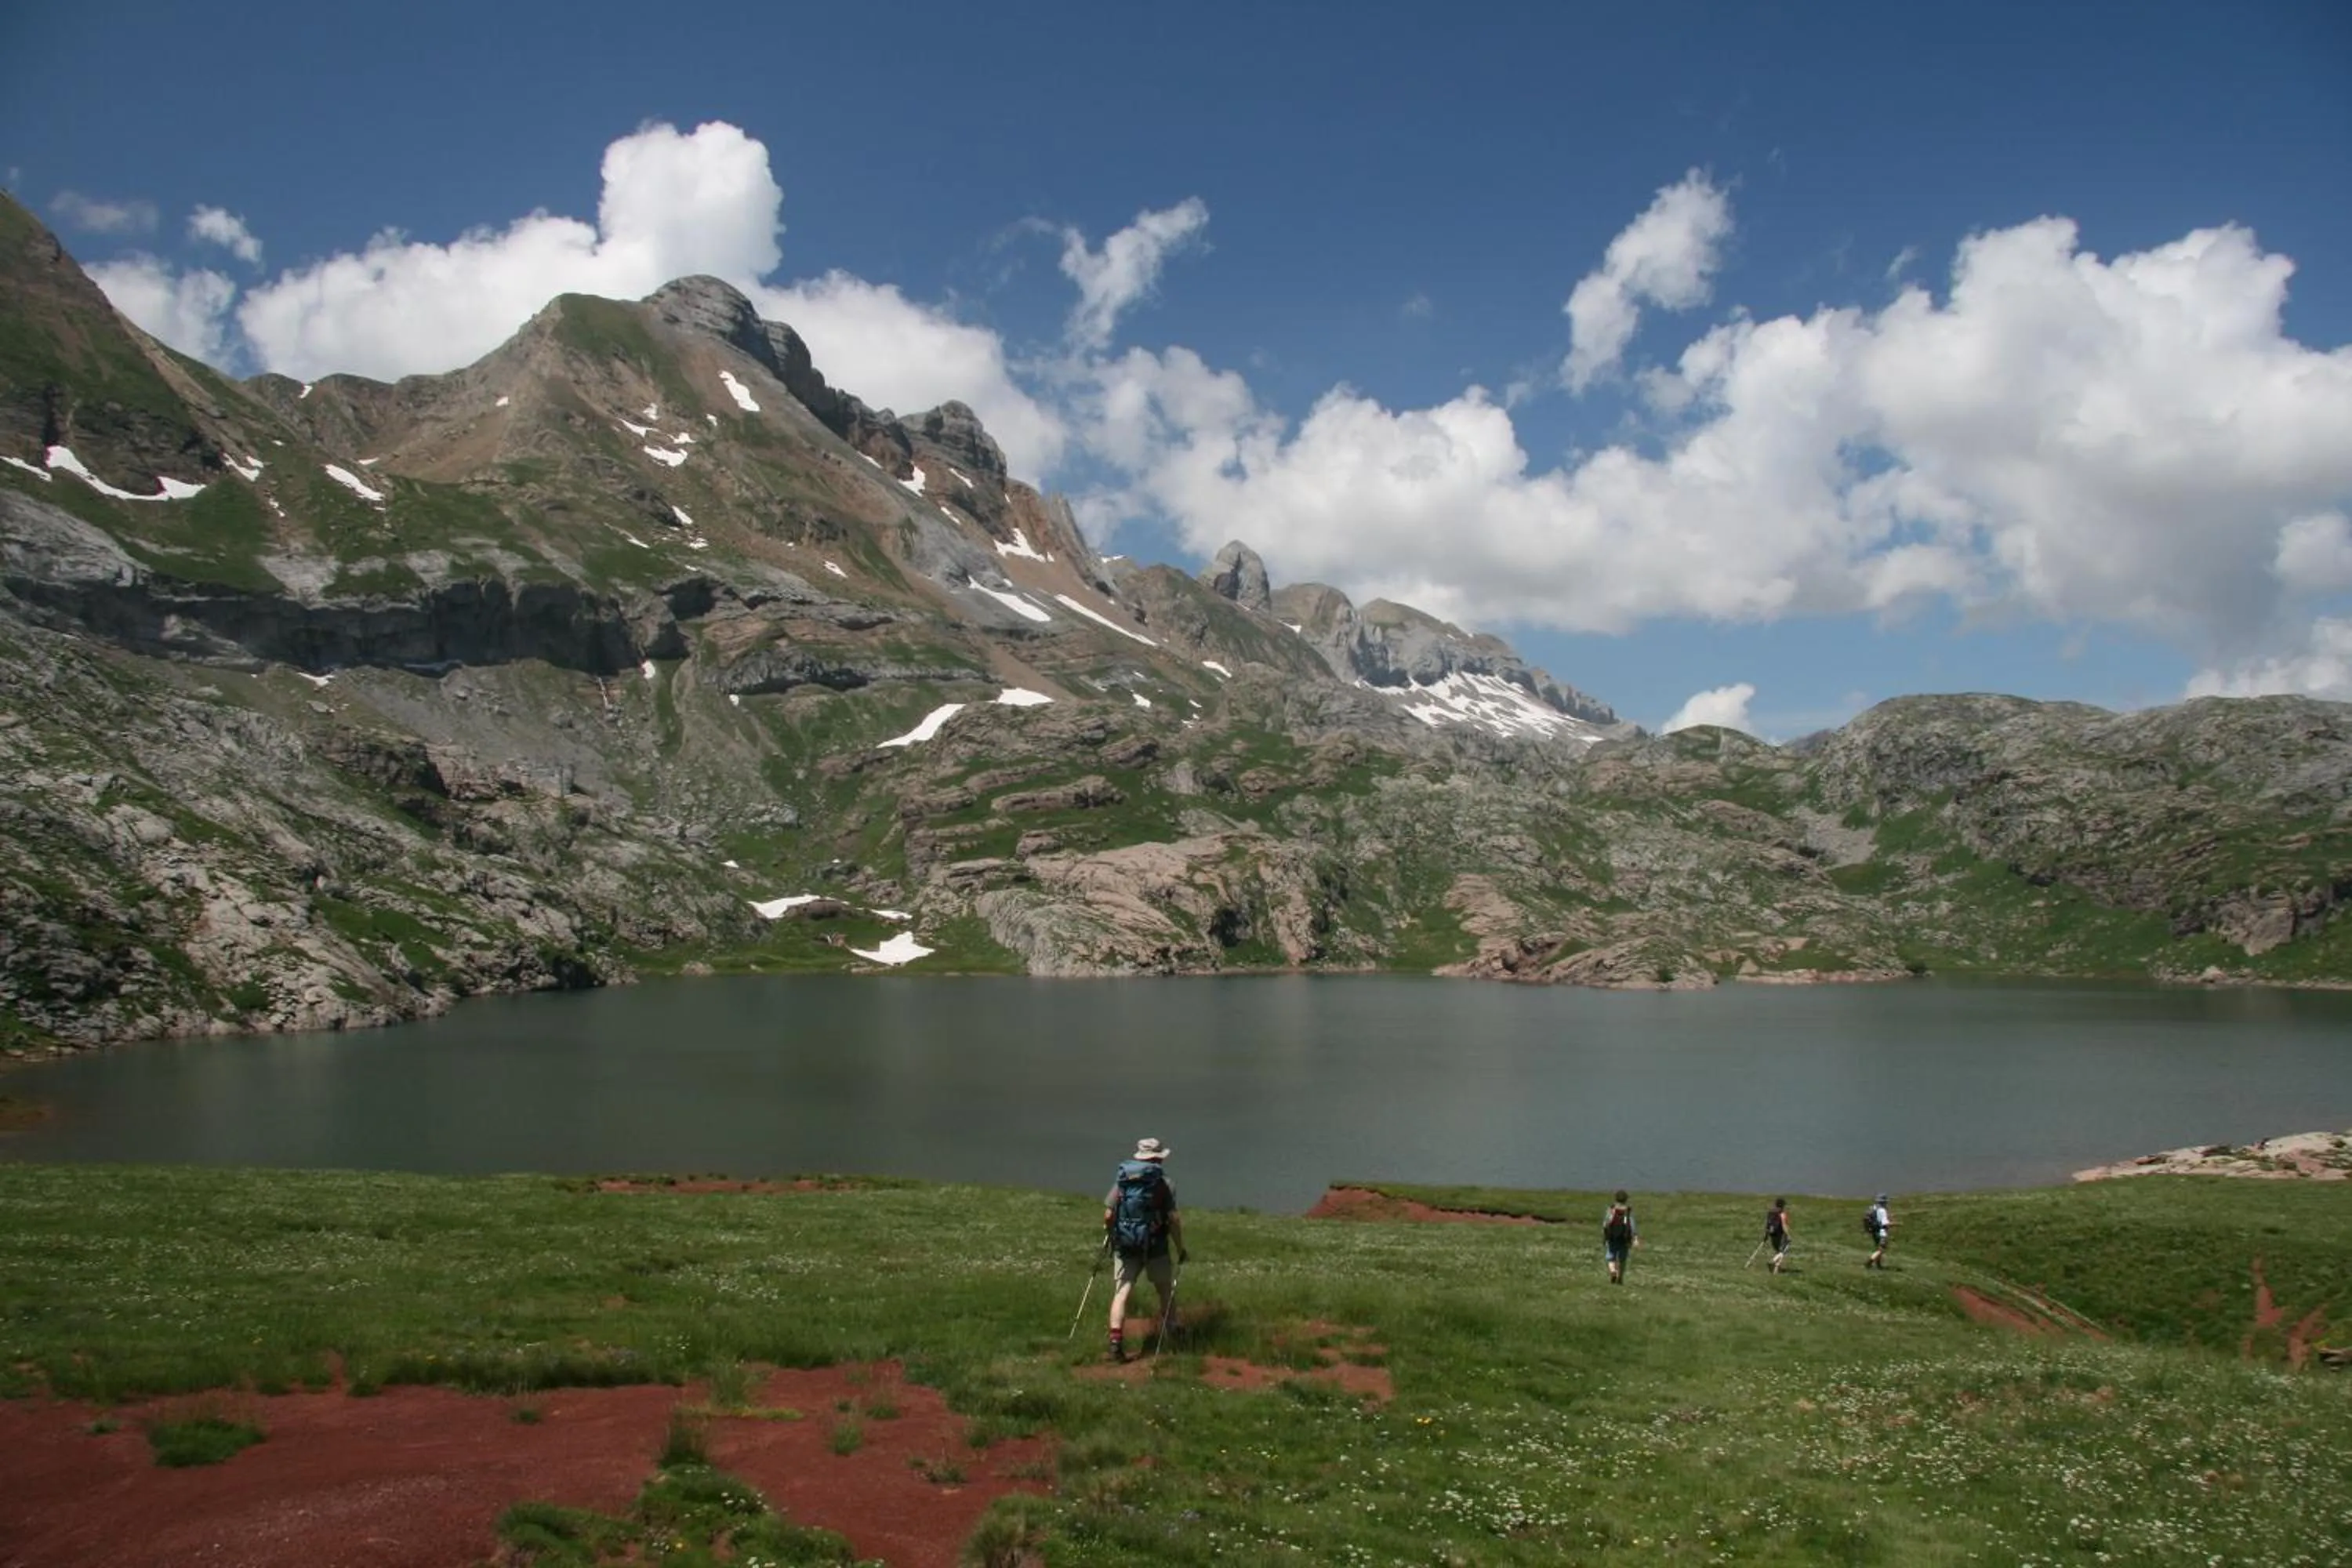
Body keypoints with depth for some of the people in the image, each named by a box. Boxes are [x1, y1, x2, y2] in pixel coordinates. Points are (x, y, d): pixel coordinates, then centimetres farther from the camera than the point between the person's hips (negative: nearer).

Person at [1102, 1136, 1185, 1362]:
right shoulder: (1163, 1183, -6)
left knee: (1121, 1293, 0)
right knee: (1166, 1290, 19)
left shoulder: (1122, 1180, 2)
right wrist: (1180, 1248, -1)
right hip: (1155, 1247, -2)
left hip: (1125, 1247, 2)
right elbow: (1173, 1220, -11)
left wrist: (1108, 1236, 17)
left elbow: (1108, 1215, -2)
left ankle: (1116, 1341, -14)